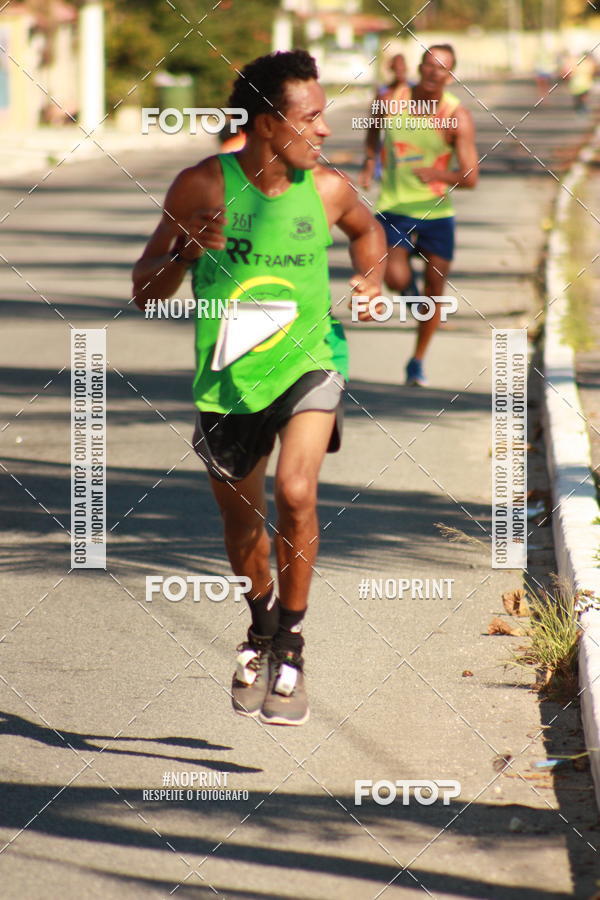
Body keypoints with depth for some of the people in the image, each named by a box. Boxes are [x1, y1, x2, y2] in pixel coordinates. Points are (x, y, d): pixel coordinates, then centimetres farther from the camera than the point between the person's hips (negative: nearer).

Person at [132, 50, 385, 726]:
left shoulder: (328, 190, -6)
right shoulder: (202, 187, -12)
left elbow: (366, 230, 20)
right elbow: (144, 290, -6)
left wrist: (371, 277, 1)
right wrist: (189, 250, -25)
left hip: (308, 362, -1)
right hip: (228, 377, 1)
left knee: (295, 493, -23)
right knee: (242, 523, 15)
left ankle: (290, 644, -5)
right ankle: (261, 623, 46)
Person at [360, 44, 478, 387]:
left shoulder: (457, 117, -12)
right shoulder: (391, 101, -6)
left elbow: (471, 177, -17)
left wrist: (441, 175, -34)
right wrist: (369, 160, 11)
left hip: (437, 211, 0)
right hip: (394, 207, 0)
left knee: (435, 289, 6)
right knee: (395, 278, -21)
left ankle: (418, 361, 25)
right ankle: (410, 286, 18)